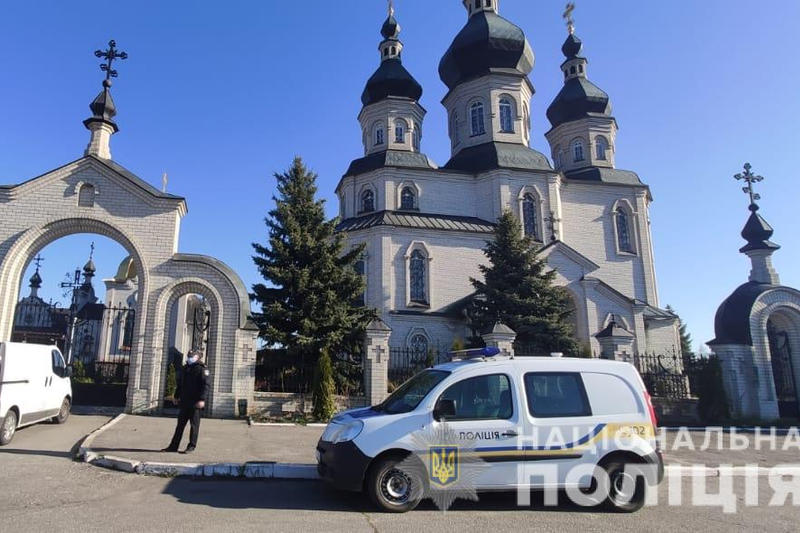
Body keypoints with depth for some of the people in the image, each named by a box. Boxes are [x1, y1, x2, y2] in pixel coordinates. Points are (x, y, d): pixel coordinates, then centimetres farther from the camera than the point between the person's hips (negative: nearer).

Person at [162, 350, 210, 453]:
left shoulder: (202, 369, -7)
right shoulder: (185, 368, 16)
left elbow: (205, 385, -14)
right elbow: (180, 384, 24)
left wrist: (202, 399, -20)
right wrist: (177, 396, 19)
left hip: (195, 403, -7)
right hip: (184, 402, 7)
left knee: (194, 425, 1)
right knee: (180, 424, 11)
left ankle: (191, 446, 8)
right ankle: (174, 446, 18)